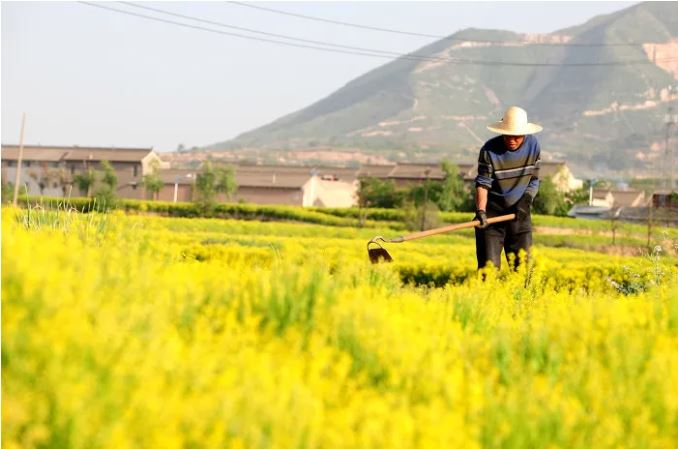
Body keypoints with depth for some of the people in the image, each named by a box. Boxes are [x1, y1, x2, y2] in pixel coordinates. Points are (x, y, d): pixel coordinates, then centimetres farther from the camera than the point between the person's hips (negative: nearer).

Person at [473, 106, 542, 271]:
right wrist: (480, 211, -29)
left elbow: (534, 180, 5)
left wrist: (526, 201, -11)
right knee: (489, 266, -6)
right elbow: (482, 184, -14)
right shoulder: (489, 150, -14)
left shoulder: (533, 145, -3)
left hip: (519, 214, 3)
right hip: (492, 214, -3)